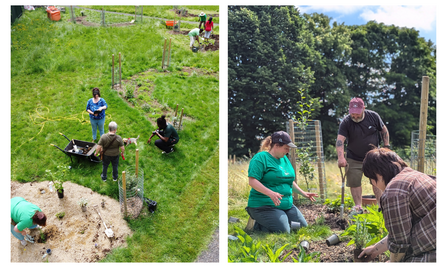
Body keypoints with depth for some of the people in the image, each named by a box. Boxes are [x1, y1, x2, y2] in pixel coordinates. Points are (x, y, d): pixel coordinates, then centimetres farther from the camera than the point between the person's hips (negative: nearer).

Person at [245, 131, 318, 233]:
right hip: (264, 206, -9)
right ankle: (259, 226, 3)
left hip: (287, 205, 9)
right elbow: (252, 181, -21)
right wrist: (270, 193, -31)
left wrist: (303, 193, 16)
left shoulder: (285, 159, 16)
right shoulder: (260, 158, -11)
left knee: (303, 226, 2)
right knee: (283, 231, -22)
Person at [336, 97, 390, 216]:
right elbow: (340, 140, -25)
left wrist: (386, 147, -1)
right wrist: (341, 157, -39)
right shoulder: (346, 122, -15)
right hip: (353, 160, 0)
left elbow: (384, 130, 7)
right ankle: (358, 207, 13)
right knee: (354, 183, 1)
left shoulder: (373, 116, -8)